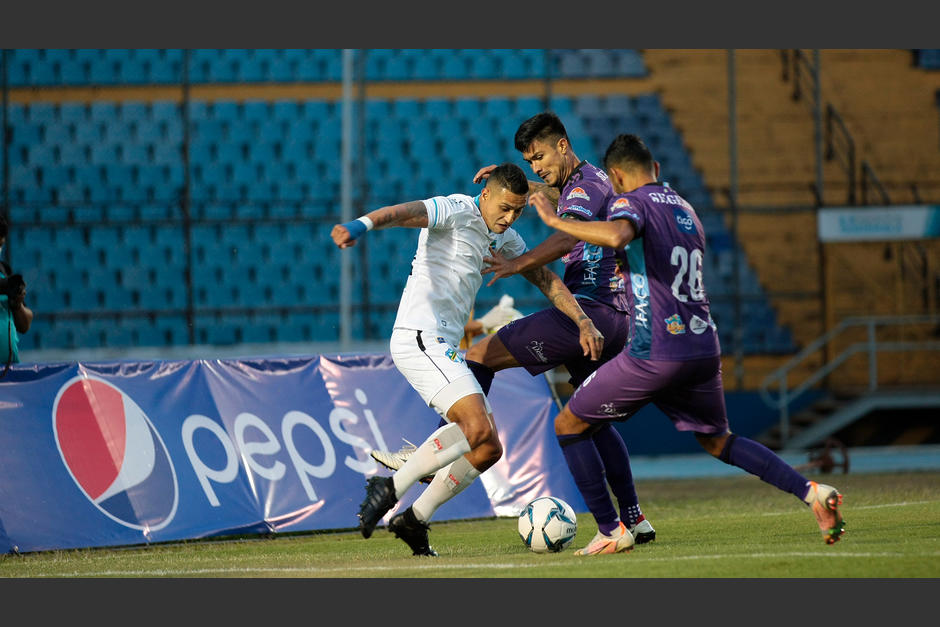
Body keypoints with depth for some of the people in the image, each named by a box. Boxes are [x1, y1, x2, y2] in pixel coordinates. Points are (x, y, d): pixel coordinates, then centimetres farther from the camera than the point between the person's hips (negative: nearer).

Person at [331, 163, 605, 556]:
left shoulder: (503, 237, 18)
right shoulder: (456, 211, -9)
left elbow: (546, 279, 25)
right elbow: (405, 213, -28)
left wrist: (584, 323, 13)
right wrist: (359, 225, -48)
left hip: (443, 348, 10)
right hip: (419, 337, -10)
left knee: (488, 449, 6)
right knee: (477, 426, -25)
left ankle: (414, 520, 10)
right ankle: (391, 488, -18)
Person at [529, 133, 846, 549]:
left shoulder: (632, 202, -4)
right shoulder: (686, 210, 20)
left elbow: (617, 234, -28)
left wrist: (556, 221, -19)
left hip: (655, 353, -7)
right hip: (705, 348, 7)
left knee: (569, 425, 7)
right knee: (718, 441, 25)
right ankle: (812, 493, 7)